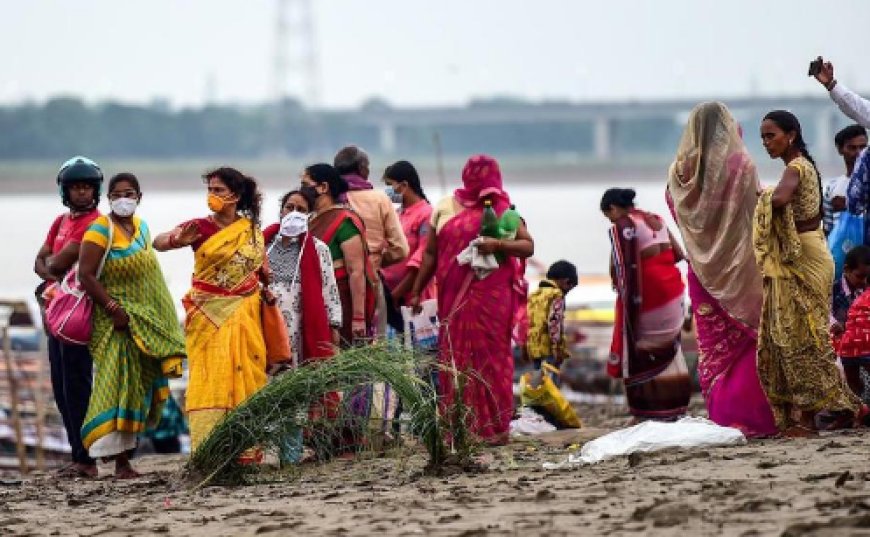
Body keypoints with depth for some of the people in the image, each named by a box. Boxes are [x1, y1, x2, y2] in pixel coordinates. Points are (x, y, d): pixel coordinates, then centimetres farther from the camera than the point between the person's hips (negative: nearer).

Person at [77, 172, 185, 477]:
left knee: (139, 384, 6)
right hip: (117, 321, -8)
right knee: (118, 384, -11)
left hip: (145, 321, 8)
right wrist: (114, 310, -20)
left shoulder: (141, 227, 12)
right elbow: (86, 276, -16)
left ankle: (124, 449, 11)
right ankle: (120, 460, -13)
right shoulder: (101, 231, -11)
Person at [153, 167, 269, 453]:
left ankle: (245, 448, 4)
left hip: (243, 316, 2)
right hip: (208, 316, -2)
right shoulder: (199, 227, 0)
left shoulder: (252, 230, 9)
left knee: (244, 376, 0)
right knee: (210, 379, -10)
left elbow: (263, 269, 19)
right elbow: (158, 242, -13)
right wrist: (177, 240, -36)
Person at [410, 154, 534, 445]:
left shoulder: (501, 209, 6)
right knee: (454, 356, -1)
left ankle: (495, 427, 0)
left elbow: (528, 246, 1)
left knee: (490, 355, -3)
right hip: (453, 298, 2)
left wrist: (498, 244, -16)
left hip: (490, 295, -2)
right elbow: (430, 253, 15)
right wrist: (416, 291, 11)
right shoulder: (445, 208, 12)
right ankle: (458, 428, 3)